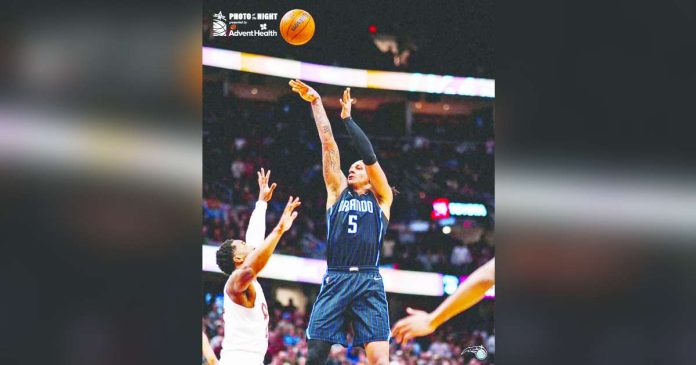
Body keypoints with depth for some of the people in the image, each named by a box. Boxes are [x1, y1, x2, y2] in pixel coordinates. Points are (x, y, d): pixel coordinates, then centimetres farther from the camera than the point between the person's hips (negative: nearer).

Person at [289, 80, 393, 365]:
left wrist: (347, 117, 4)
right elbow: (329, 144, 16)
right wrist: (316, 103, 13)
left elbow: (369, 156, 2)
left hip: (368, 282, -2)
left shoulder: (381, 198, 14)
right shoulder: (337, 192, 20)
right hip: (334, 281, 2)